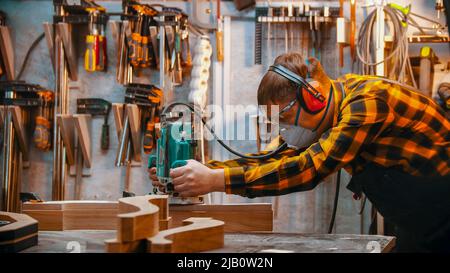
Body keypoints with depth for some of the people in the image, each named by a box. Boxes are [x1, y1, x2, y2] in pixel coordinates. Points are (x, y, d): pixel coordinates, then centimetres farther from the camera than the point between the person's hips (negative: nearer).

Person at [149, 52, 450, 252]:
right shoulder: (333, 113, 3)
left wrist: (217, 179, -34)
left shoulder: (367, 100, -25)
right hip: (418, 231, 8)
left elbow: (309, 168, -33)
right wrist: (203, 172, -13)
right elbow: (279, 159, -1)